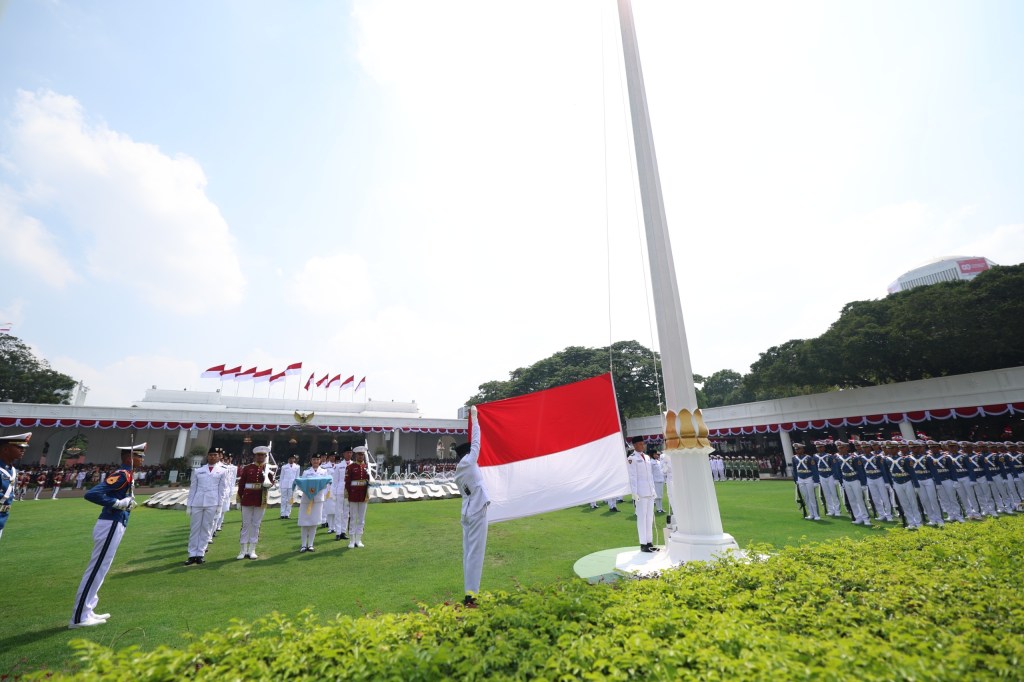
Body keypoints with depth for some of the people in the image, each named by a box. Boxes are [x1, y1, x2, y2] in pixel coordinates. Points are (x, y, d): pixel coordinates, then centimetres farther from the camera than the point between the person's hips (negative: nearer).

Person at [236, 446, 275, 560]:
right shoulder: (247, 468, 1)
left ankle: (252, 550, 17)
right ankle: (243, 551, 16)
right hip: (247, 500, 0)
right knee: (246, 524, 6)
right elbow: (241, 484, 3)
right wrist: (239, 500, 0)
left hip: (261, 501, 1)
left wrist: (268, 483, -27)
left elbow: (271, 481, -4)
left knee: (256, 525, 8)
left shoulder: (269, 468, 4)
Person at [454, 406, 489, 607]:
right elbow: (476, 440, -1)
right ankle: (471, 595, -1)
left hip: (468, 513, 8)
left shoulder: (458, 472, 13)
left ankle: (469, 594, 16)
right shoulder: (468, 462, -6)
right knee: (475, 554, -4)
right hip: (477, 513, -8)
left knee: (468, 553, 10)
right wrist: (474, 416, 7)